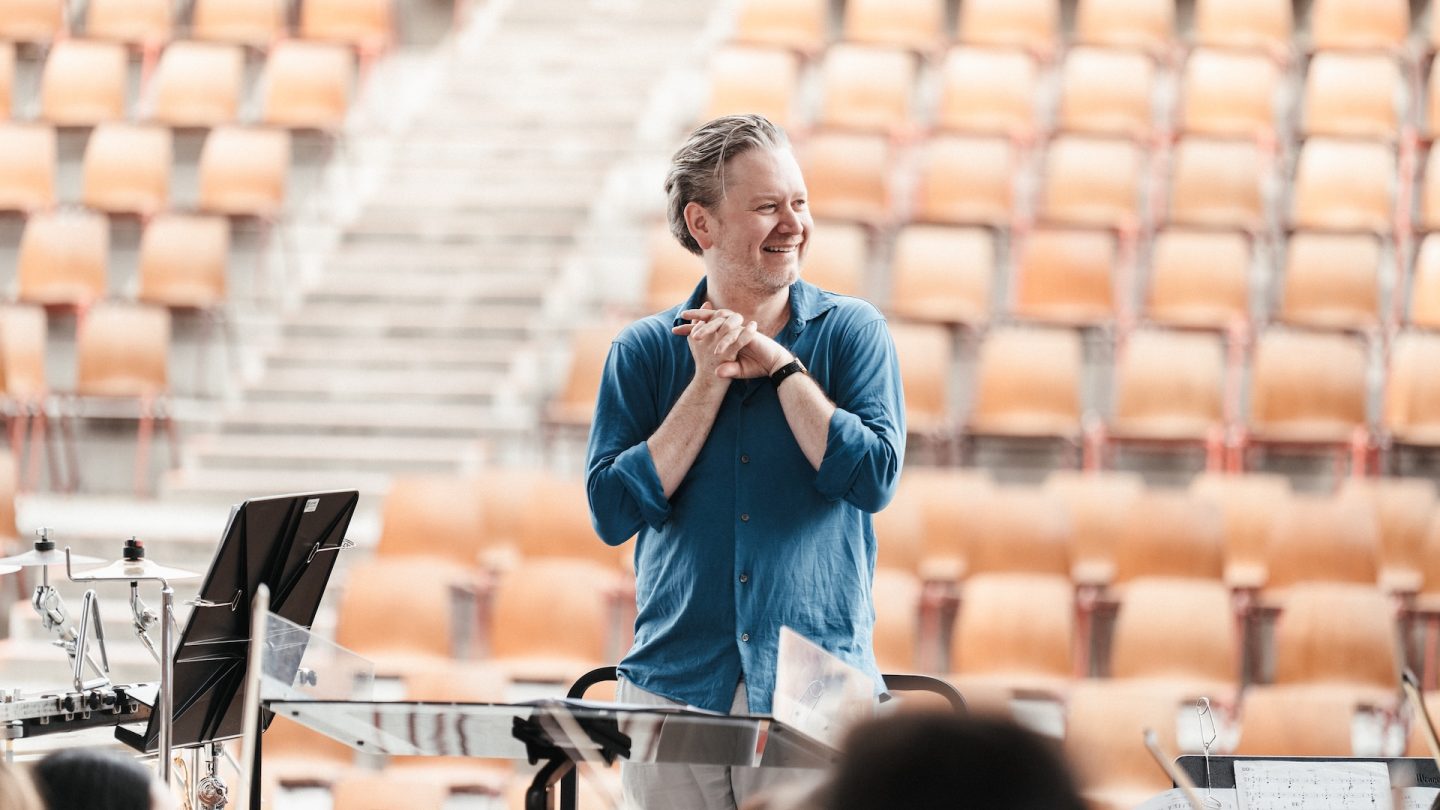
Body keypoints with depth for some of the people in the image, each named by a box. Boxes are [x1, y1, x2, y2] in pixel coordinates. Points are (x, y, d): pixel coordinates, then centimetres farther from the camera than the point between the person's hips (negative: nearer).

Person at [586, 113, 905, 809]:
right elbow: (612, 513, -5)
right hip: (674, 686, 1)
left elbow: (873, 477, -10)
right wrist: (709, 382, -8)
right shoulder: (645, 352, 6)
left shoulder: (852, 331, 4)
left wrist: (777, 362, -8)